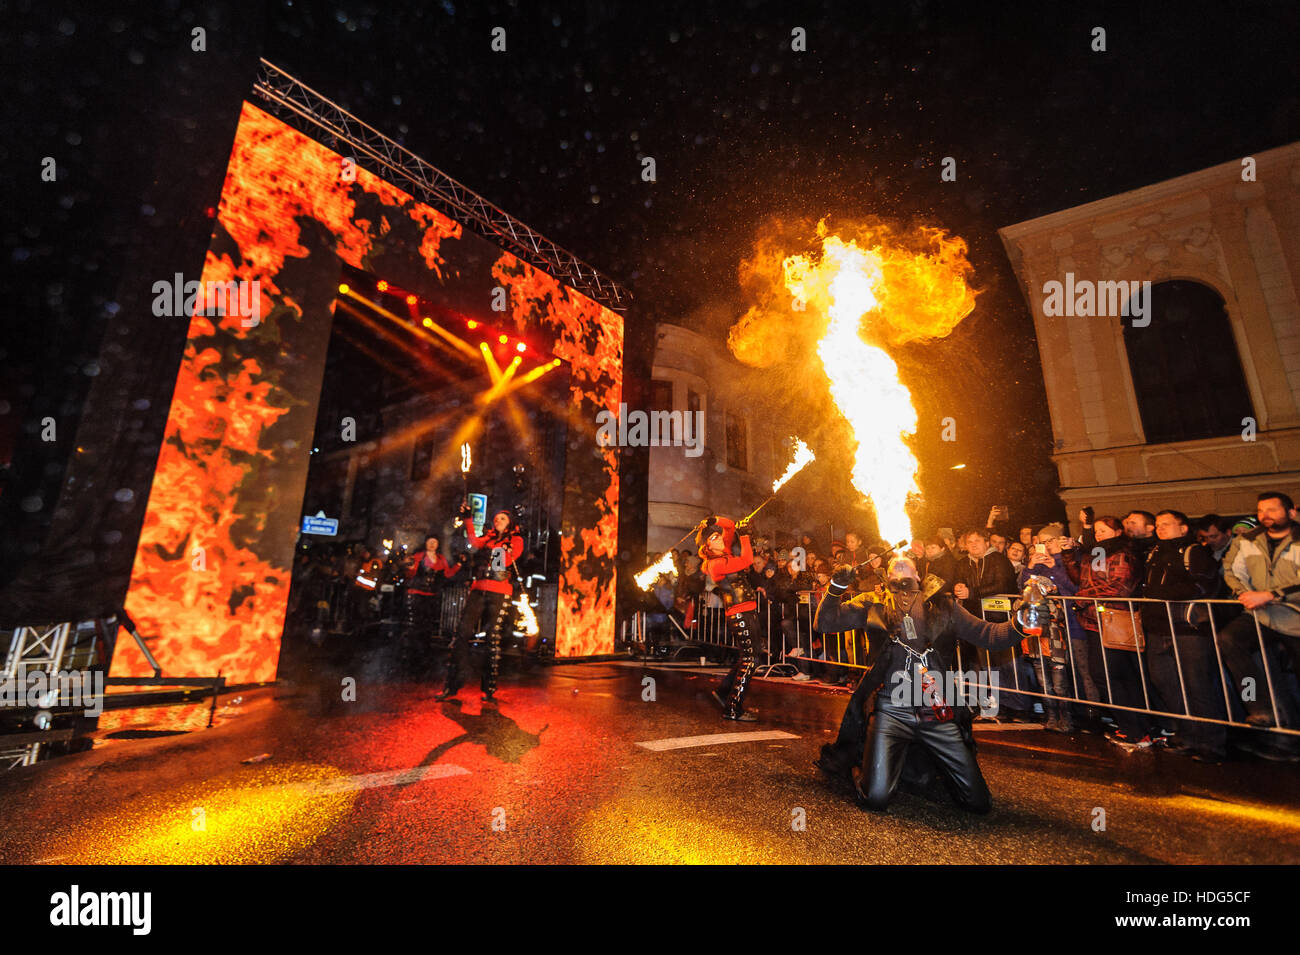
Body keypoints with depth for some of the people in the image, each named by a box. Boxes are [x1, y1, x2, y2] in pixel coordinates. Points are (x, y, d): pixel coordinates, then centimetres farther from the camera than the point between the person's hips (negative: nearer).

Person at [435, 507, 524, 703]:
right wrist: (467, 519, 1)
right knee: (462, 634, -2)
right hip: (478, 590, 4)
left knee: (494, 639, -4)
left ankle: (489, 689, 6)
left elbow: (508, 560, -6)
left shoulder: (516, 540, 8)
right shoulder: (489, 538, 22)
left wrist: (507, 551, -26)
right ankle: (451, 685, 7)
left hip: (499, 594, -4)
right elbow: (475, 542, 5)